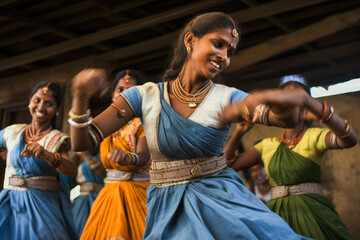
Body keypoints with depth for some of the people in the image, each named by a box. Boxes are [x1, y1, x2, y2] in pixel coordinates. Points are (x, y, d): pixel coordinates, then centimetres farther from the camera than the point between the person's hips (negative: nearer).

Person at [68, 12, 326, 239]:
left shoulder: (228, 98, -2)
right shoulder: (146, 96, -3)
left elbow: (289, 118, -15)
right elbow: (82, 142, -6)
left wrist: (259, 98, -35)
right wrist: (80, 97, -25)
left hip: (222, 199, 1)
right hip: (167, 207, -1)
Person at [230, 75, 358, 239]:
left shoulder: (315, 136, 2)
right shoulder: (267, 145, 13)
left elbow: (350, 140, -21)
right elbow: (228, 164, 6)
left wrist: (321, 110, -38)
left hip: (312, 215, -2)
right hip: (277, 215, 2)